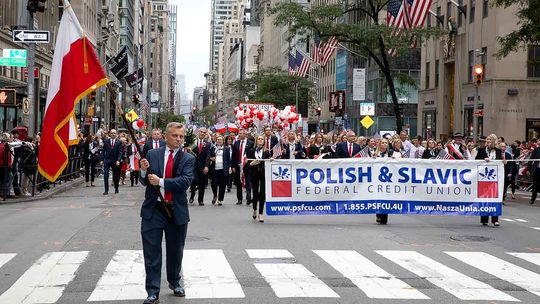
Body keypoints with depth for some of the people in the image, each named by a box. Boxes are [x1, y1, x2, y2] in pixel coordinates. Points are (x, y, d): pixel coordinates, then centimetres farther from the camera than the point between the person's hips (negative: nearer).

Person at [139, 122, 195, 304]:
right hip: (153, 209, 0)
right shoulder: (152, 154, 4)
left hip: (177, 211, 0)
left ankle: (175, 282, 36)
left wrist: (161, 181, -21)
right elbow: (145, 181, 5)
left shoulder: (188, 159, 0)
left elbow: (186, 181, -15)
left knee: (175, 250, 15)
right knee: (152, 252, -2)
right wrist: (144, 171, -16)